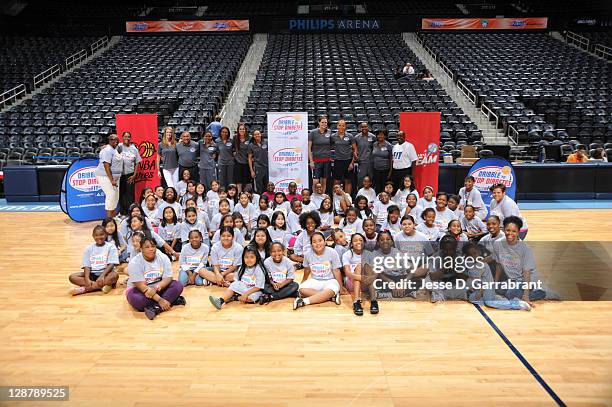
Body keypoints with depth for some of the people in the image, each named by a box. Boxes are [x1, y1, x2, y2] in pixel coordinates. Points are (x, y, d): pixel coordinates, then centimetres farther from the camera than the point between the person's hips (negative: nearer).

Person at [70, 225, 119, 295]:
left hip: (106, 273, -3)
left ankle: (83, 289, -32)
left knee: (115, 275, -36)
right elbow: (87, 266, -1)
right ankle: (102, 286, -29)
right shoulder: (89, 248, 8)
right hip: (92, 274, 3)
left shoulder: (111, 246, 0)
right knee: (72, 277, -19)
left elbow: (111, 264, -9)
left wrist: (102, 276, -25)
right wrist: (87, 279, -20)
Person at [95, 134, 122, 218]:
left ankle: (113, 217, 19)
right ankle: (109, 218, -10)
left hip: (114, 177, 10)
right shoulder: (108, 150, -15)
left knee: (116, 196, 11)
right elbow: (106, 165, -22)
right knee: (111, 195, -15)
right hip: (105, 176, -10)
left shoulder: (114, 150, 14)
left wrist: (114, 179, 17)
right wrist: (112, 180, -25)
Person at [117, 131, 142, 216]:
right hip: (120, 173, -1)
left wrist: (134, 175, 2)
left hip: (130, 174, 1)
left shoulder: (134, 148, 5)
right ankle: (122, 211, 15)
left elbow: (137, 163, 8)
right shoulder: (119, 147, 1)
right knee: (121, 193, 6)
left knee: (130, 193, 1)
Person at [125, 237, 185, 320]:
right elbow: (141, 286, -24)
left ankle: (156, 308, -33)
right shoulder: (134, 263, -19)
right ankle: (172, 300, -26)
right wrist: (159, 300, -32)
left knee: (178, 286, -20)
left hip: (159, 288, 3)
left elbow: (168, 278, -12)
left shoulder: (163, 258, -8)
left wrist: (156, 288, -33)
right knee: (136, 299, -37)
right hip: (140, 290, -3)